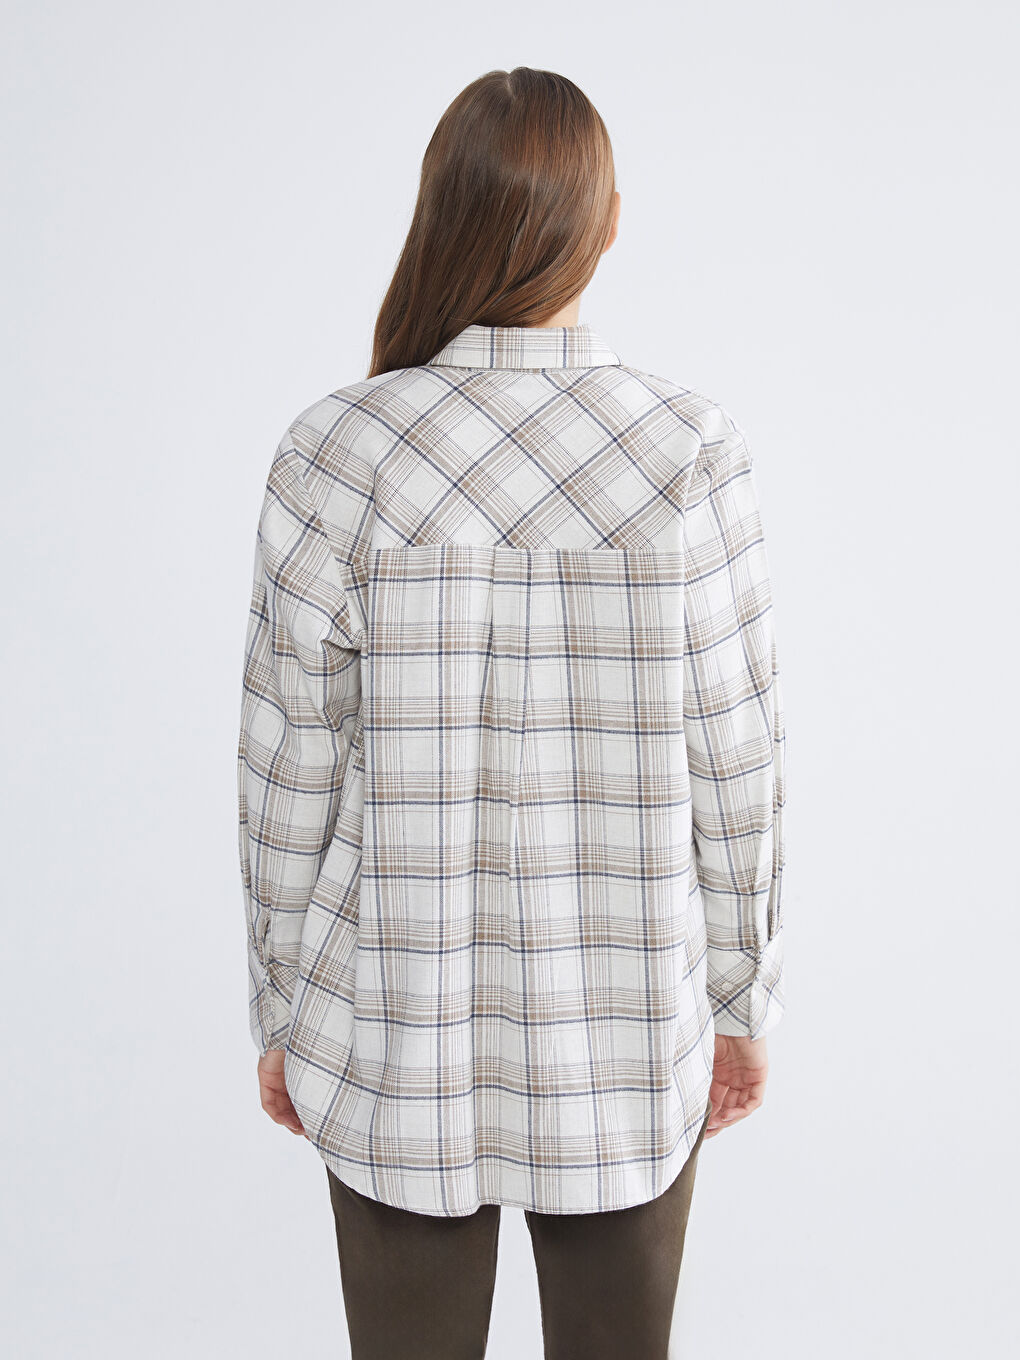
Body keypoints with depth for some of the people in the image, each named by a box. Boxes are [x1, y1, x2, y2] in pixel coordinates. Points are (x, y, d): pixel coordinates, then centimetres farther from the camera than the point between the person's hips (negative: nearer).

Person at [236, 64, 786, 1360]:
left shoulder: (336, 455, -15)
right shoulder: (694, 454, -13)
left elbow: (292, 778, -9)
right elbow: (733, 769, -8)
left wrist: (281, 1014, 6)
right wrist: (743, 1000, 7)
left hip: (401, 1034, 0)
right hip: (622, 1036, 1)